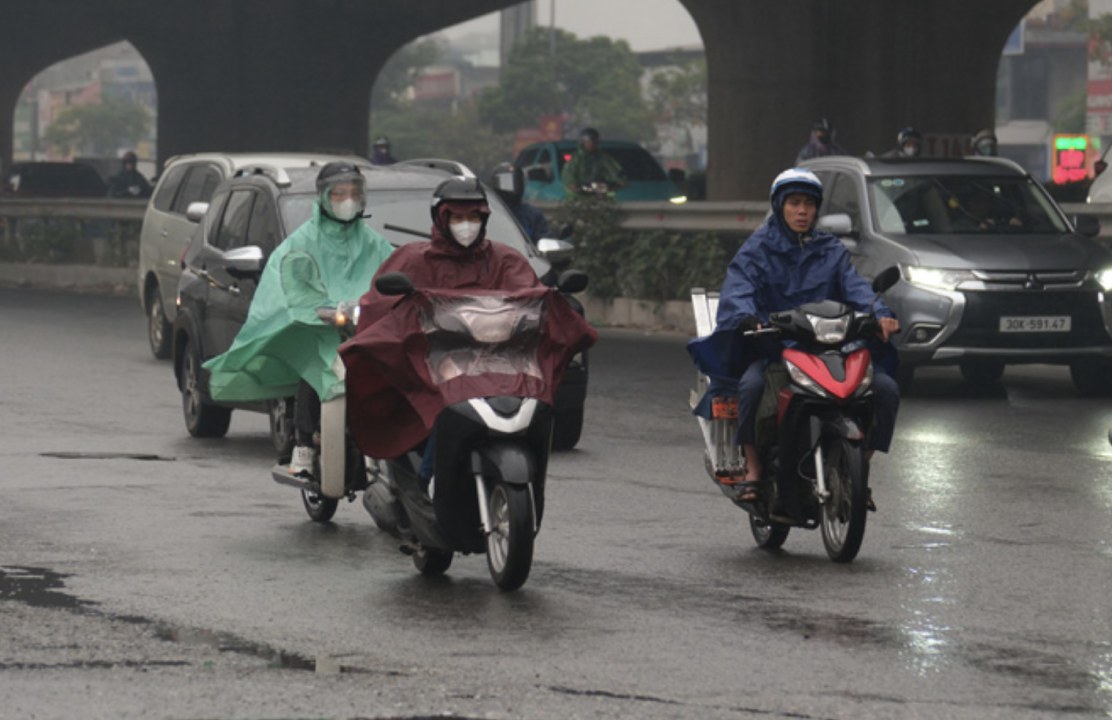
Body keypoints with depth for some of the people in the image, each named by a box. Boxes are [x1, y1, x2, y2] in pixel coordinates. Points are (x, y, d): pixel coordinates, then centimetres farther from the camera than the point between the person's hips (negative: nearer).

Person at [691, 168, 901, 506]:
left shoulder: (831, 250, 17)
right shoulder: (757, 249, 7)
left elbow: (855, 287, 1)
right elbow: (736, 289, -10)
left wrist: (880, 314, -21)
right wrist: (748, 318, -34)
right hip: (772, 347, -3)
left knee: (886, 389, -16)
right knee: (752, 386, -36)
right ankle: (753, 468, -19)